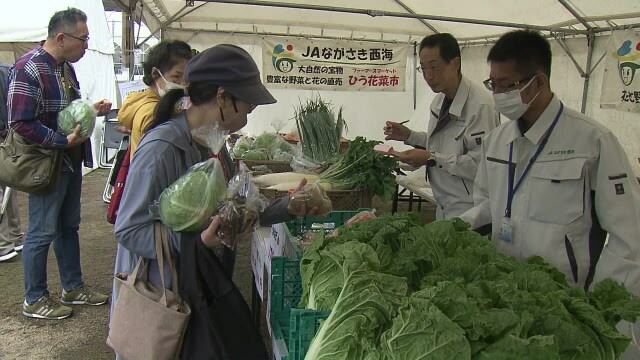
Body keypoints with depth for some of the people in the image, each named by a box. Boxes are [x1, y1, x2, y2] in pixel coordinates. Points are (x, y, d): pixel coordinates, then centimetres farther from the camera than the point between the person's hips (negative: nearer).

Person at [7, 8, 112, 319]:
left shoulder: (65, 66, 8)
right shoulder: (29, 69, -19)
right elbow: (21, 124, -23)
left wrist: (91, 111, 2)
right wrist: (64, 141, -23)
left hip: (72, 162, 9)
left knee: (69, 227, 18)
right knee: (42, 233, 3)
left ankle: (73, 288, 32)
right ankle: (34, 300, 20)